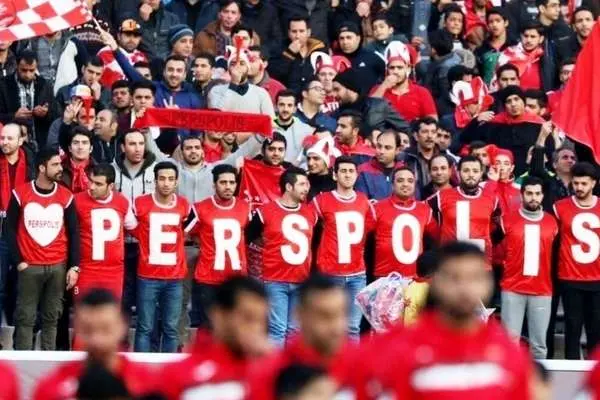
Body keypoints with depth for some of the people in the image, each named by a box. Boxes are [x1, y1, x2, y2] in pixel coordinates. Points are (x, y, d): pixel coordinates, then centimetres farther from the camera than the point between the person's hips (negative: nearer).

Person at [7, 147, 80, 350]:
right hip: (29, 266, -2)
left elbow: (73, 233, 5)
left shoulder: (66, 196, 2)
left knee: (51, 318, 8)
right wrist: (18, 261, -6)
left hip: (58, 267, 2)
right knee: (25, 318, 0)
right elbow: (10, 229, 0)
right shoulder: (20, 194, -4)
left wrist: (74, 266, -2)